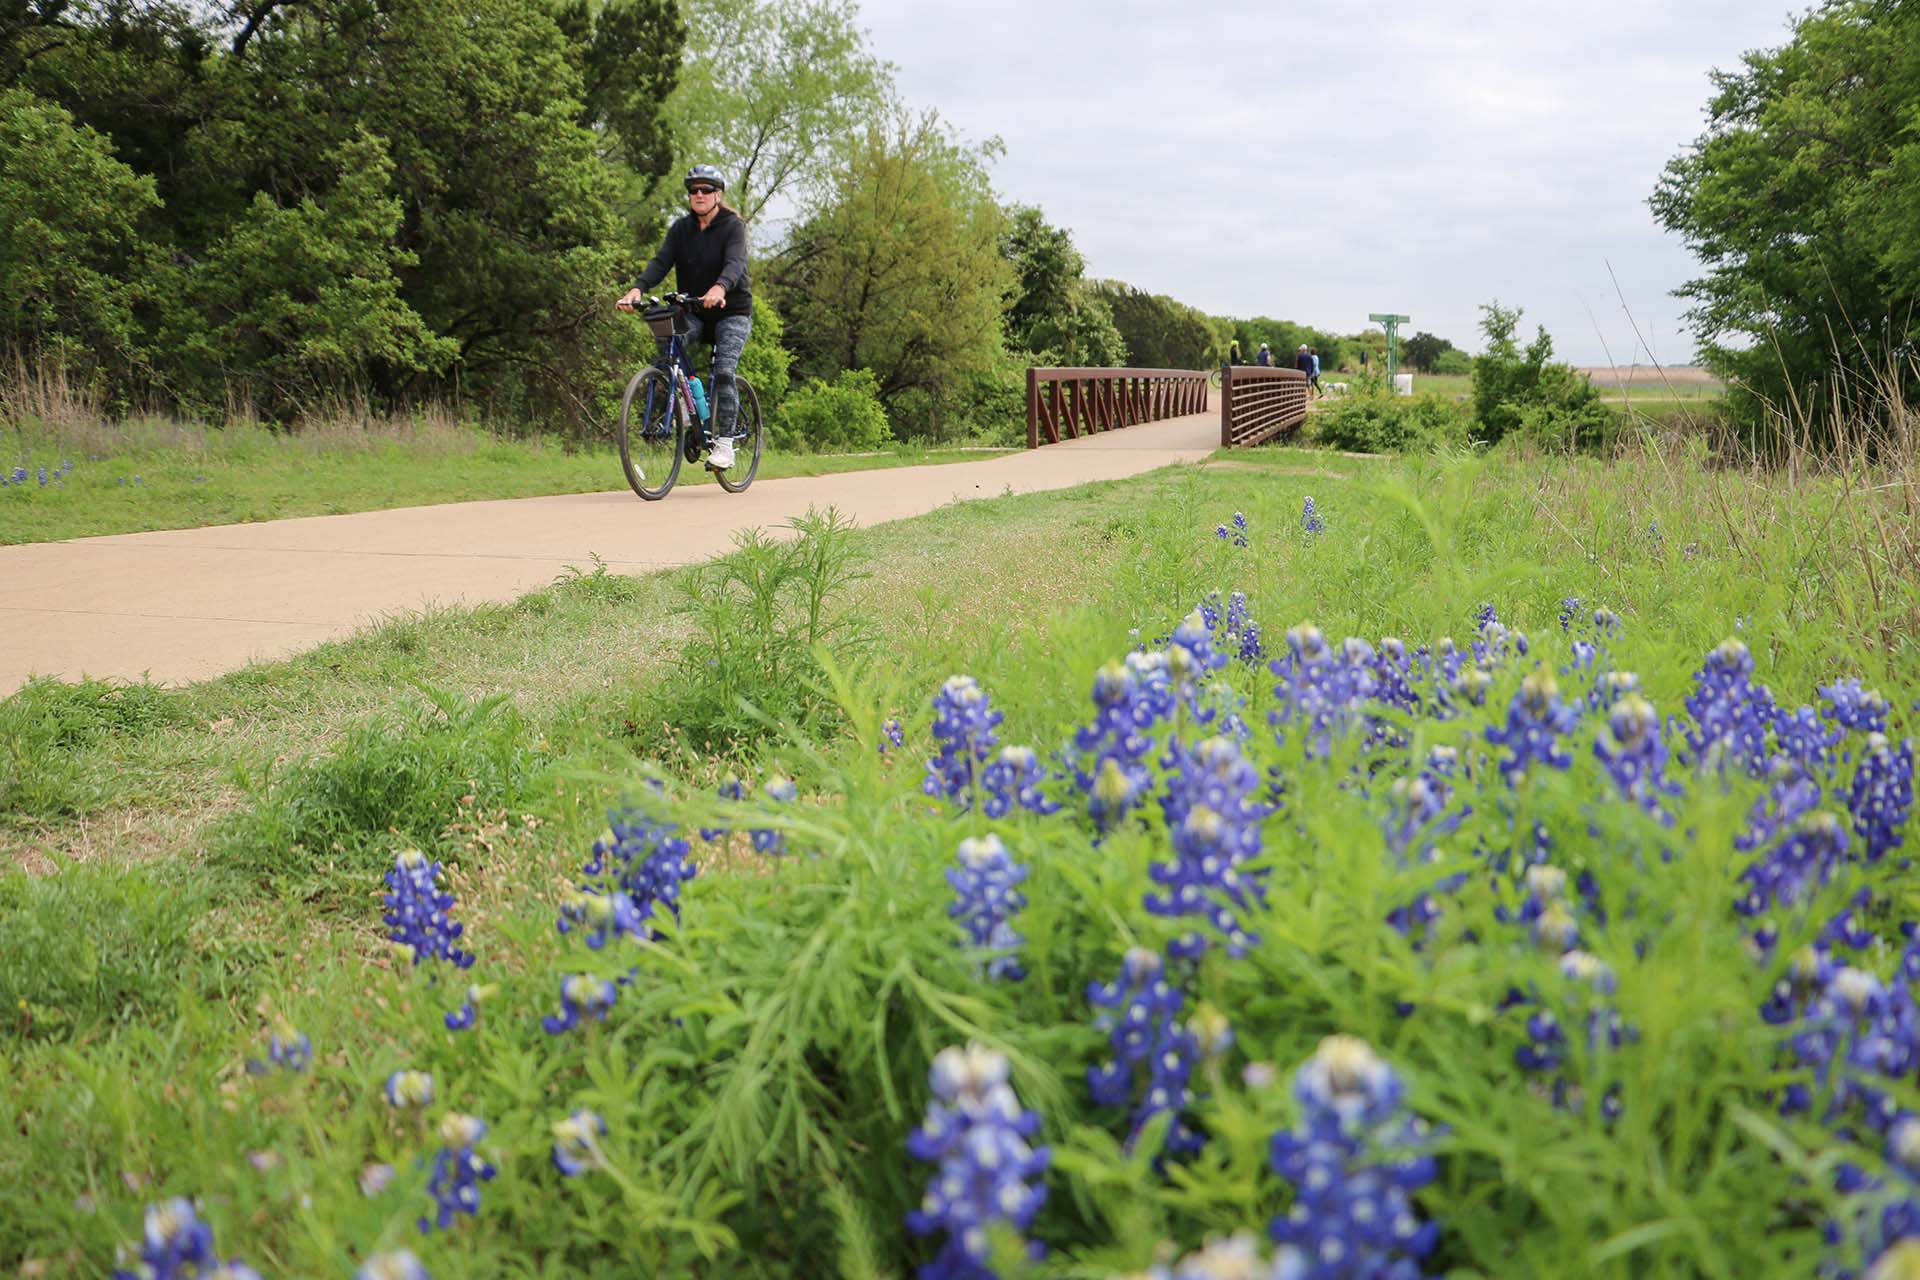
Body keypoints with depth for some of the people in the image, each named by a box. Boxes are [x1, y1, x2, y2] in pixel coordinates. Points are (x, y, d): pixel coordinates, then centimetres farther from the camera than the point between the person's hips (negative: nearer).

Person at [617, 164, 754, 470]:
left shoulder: (733, 226, -9)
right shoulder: (681, 228, 3)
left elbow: (735, 263, -28)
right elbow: (661, 262, -11)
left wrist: (719, 288, -50)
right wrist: (637, 288, -31)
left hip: (732, 311, -4)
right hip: (694, 311, 4)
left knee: (724, 371, -22)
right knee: (667, 340, -26)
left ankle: (724, 443, -15)